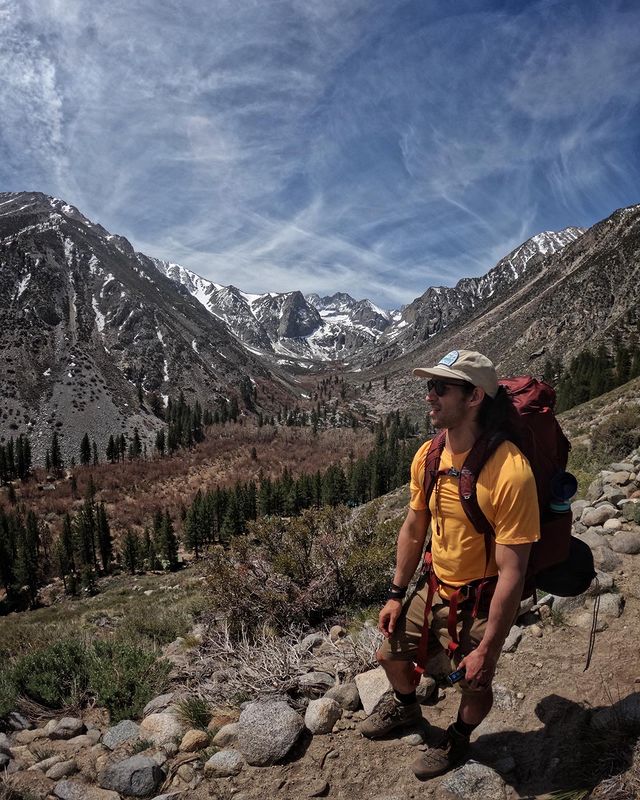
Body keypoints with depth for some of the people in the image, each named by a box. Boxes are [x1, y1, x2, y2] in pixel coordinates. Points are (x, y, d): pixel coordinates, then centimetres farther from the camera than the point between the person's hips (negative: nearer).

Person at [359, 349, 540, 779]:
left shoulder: (509, 471, -31)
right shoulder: (428, 456, -9)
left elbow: (512, 572, -25)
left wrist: (487, 648, -18)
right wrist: (397, 595, 9)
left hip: (481, 601, -6)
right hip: (435, 588, 6)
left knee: (475, 685, 14)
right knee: (391, 655, 19)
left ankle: (458, 739, 50)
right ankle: (406, 706, 54)